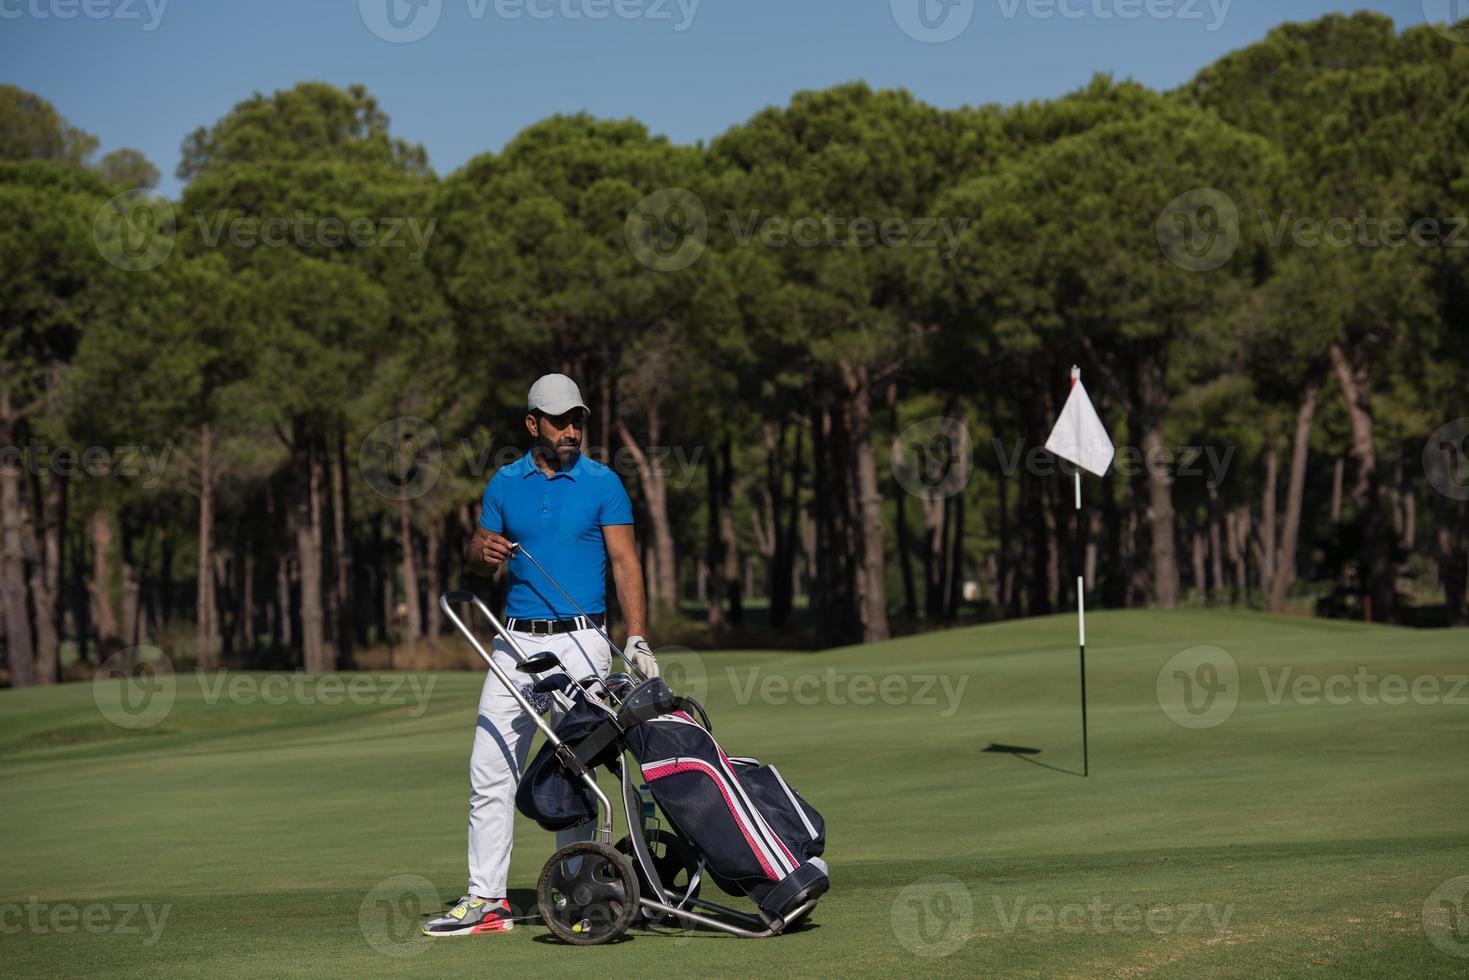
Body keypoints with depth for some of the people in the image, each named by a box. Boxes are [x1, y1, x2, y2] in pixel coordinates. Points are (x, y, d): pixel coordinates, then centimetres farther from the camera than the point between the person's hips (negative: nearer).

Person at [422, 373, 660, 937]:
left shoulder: (602, 484, 1)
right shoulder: (505, 483, 10)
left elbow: (625, 562, -4)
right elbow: (474, 563, 13)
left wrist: (637, 639, -16)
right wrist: (482, 554, -12)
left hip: (581, 644, -3)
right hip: (516, 641, 3)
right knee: (490, 772, -1)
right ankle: (486, 900, 3)